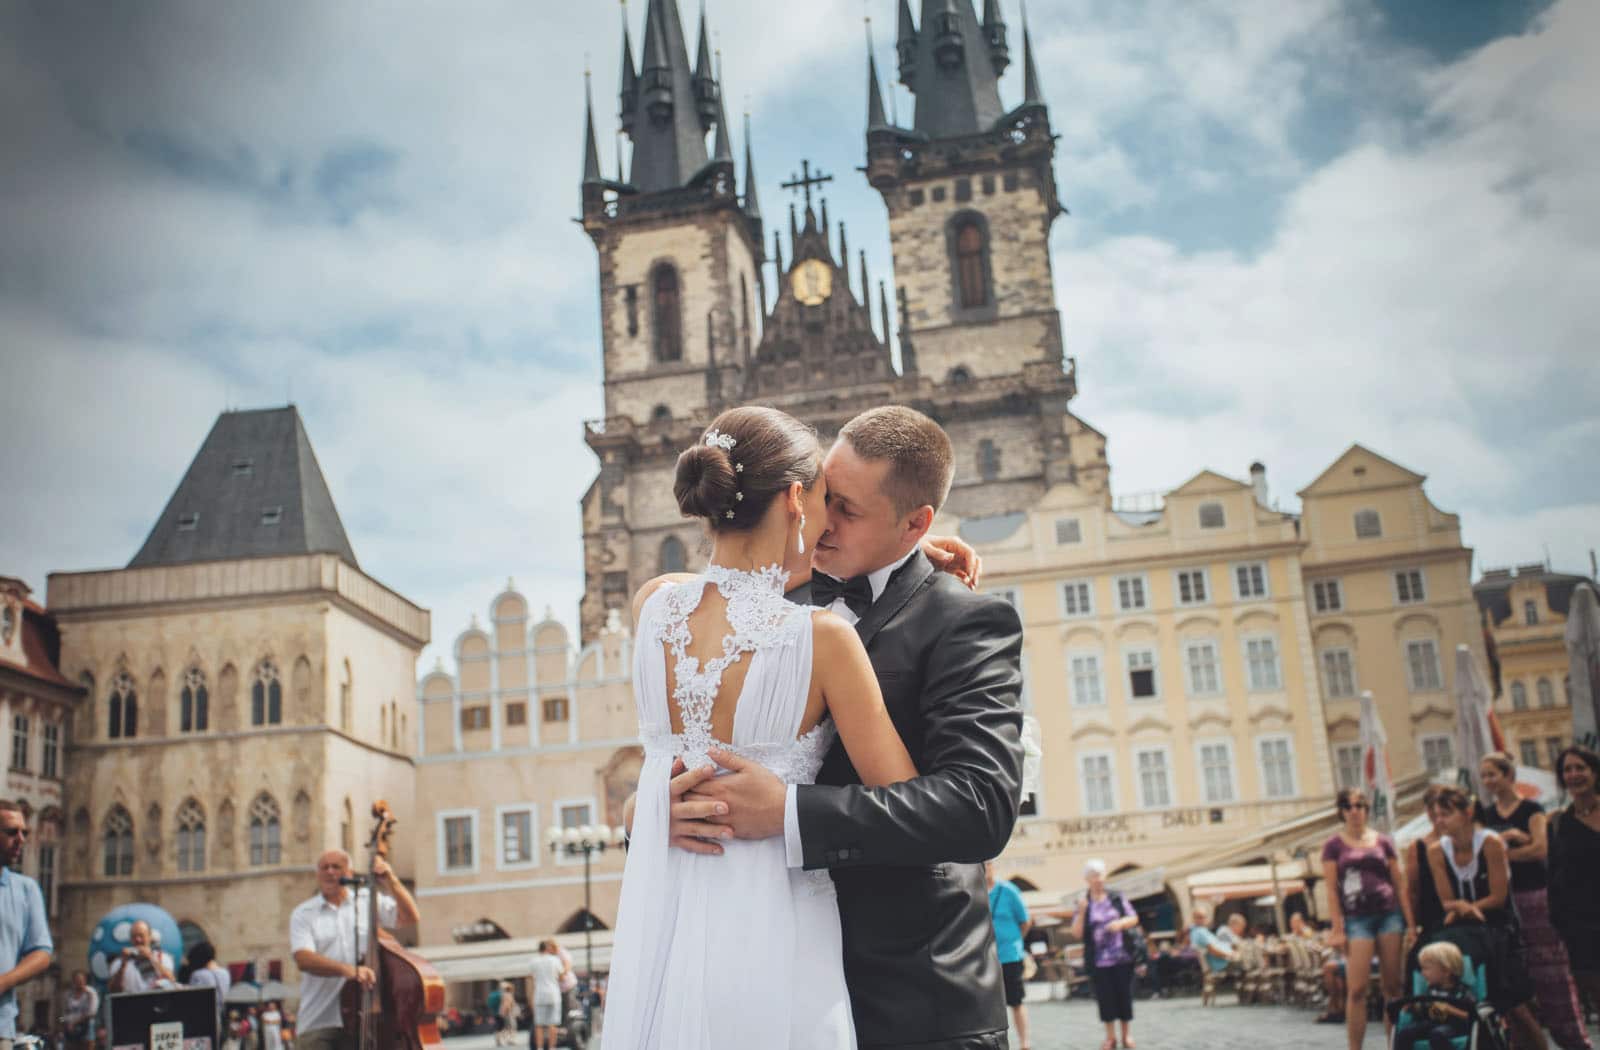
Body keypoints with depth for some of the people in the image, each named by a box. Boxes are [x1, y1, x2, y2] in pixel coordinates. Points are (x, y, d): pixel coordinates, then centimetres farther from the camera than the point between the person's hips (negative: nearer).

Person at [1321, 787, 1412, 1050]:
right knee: (1356, 990, -8)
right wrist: (1337, 929, -6)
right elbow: (1332, 890, 1)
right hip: (1357, 918, -2)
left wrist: (1410, 923, 3)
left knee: (1393, 987, 4)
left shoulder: (1383, 842, 11)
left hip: (1390, 914, 3)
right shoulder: (1334, 846, 4)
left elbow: (1400, 885, 11)